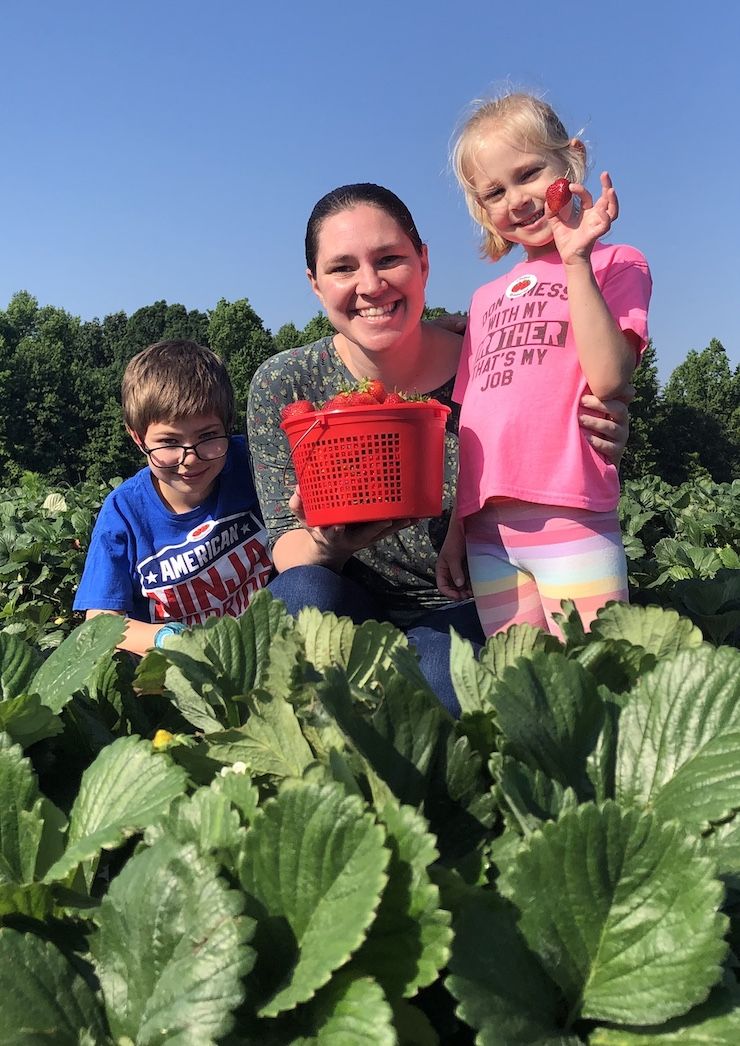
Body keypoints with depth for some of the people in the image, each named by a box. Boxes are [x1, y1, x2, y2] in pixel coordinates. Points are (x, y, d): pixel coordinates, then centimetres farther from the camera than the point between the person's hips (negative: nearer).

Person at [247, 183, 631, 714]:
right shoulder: (281, 386, -10)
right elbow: (286, 549, -7)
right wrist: (325, 548, -30)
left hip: (464, 612, -1)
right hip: (351, 610, 2)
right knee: (300, 593, -30)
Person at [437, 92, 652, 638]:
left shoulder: (616, 264, 7)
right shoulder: (486, 299, 21)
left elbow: (609, 378, -11)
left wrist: (576, 260, -9)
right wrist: (456, 530, 15)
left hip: (571, 521, -4)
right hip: (489, 532, 5)